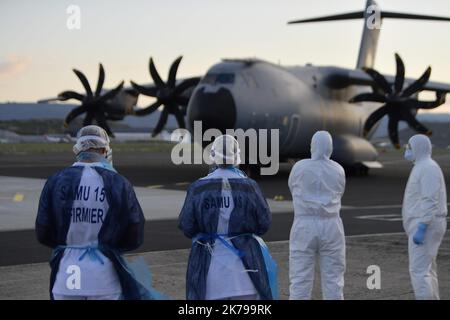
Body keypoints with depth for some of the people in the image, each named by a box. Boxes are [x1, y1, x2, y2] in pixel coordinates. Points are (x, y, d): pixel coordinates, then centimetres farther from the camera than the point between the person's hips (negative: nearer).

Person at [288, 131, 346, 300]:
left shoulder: (299, 167, -4)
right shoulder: (338, 170, 2)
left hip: (304, 225, -2)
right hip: (331, 226, 2)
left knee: (300, 278, 0)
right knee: (333, 278, 7)